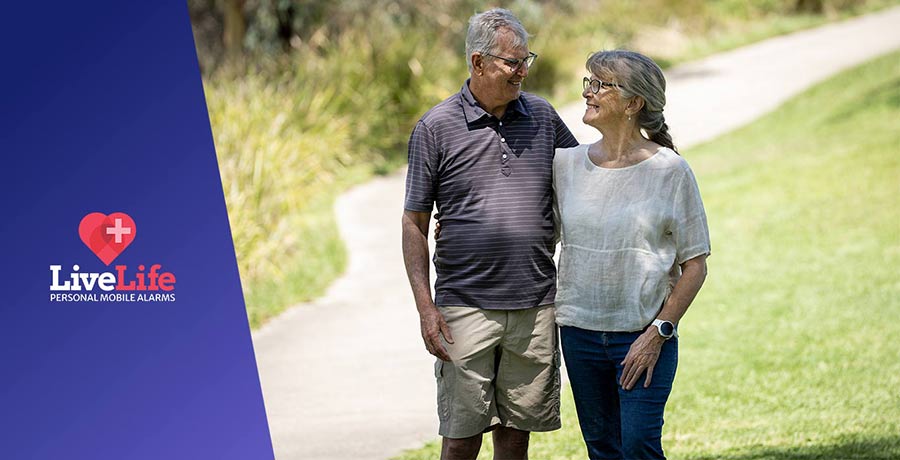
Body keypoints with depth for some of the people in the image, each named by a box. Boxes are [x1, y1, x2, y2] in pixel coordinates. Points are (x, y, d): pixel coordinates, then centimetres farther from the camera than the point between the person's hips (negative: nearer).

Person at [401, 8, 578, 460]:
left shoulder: (543, 117, 7)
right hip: (466, 306, -3)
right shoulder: (435, 127, -2)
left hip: (535, 305, 3)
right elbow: (414, 223, 0)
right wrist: (425, 307, -7)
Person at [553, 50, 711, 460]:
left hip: (645, 335, -4)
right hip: (580, 331, 4)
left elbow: (695, 266, -4)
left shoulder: (671, 171, -6)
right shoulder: (566, 164, 5)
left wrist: (658, 332, -11)